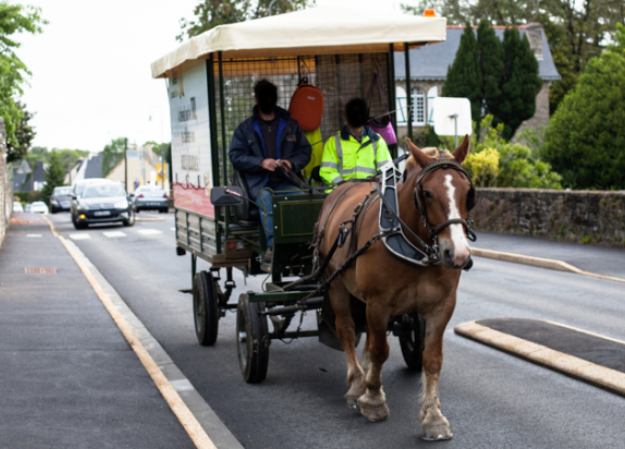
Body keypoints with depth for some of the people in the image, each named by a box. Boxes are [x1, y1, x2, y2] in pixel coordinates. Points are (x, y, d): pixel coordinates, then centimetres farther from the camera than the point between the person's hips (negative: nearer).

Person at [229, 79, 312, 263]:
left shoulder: (290, 125, 21)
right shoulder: (245, 129, 15)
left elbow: (305, 150, 18)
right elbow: (235, 156, 5)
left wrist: (292, 163, -6)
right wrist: (261, 163, -13)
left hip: (286, 182, 1)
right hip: (259, 183, -1)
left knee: (300, 196, -33)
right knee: (266, 198, -37)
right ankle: (272, 245, -44)